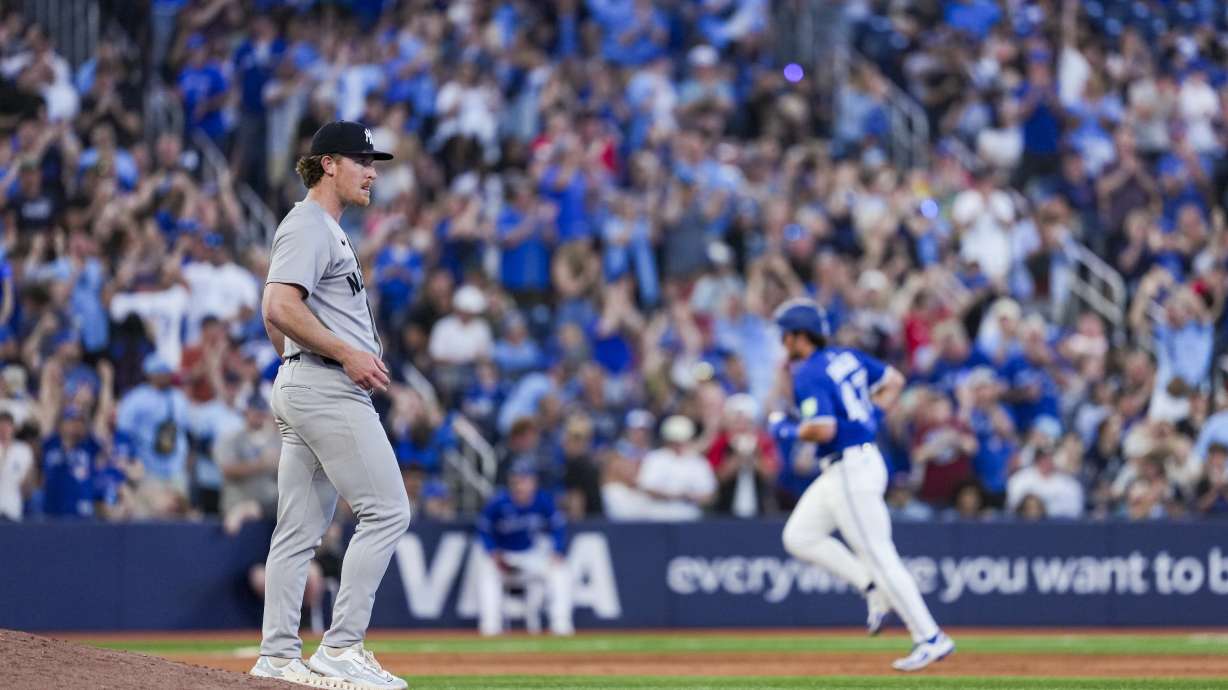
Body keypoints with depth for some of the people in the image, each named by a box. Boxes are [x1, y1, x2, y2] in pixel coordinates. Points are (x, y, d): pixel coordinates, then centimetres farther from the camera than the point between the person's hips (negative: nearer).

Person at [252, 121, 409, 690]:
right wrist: (347, 354, -21)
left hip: (301, 388, 11)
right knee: (386, 510, -12)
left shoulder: (326, 230, 22)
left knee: (301, 529, 8)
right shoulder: (308, 226, -10)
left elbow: (276, 320, 28)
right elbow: (280, 307, -22)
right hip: (327, 389, -11)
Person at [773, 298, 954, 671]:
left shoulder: (808, 375, -16)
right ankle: (873, 588, 11)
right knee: (798, 536, 13)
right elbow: (894, 381, 19)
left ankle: (930, 638, -4)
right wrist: (871, 416, 14)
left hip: (850, 470, -10)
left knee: (879, 555, -6)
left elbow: (823, 429, -27)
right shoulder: (847, 357, 11)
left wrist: (796, 432, -8)